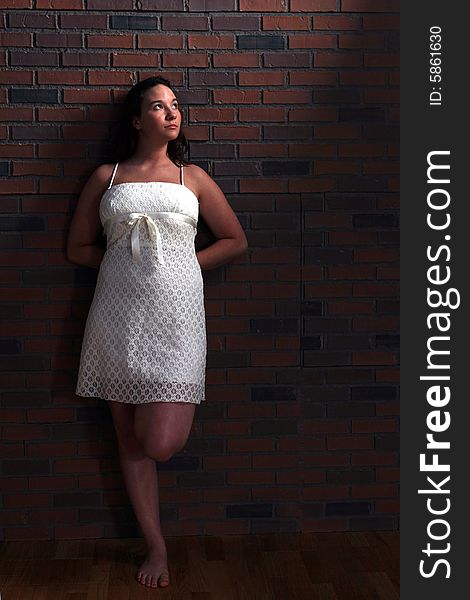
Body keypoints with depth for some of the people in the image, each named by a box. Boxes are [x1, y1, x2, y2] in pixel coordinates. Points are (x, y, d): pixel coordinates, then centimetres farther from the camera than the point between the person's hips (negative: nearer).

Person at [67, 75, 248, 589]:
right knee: (130, 439, 6)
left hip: (175, 314, -1)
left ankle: (169, 409, 24)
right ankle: (156, 546, 21)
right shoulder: (106, 177, 10)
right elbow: (78, 248, 13)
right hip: (118, 313, 1)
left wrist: (183, 263, 4)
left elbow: (235, 241, 13)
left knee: (161, 444, -12)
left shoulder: (193, 177, 10)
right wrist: (125, 260, 2)